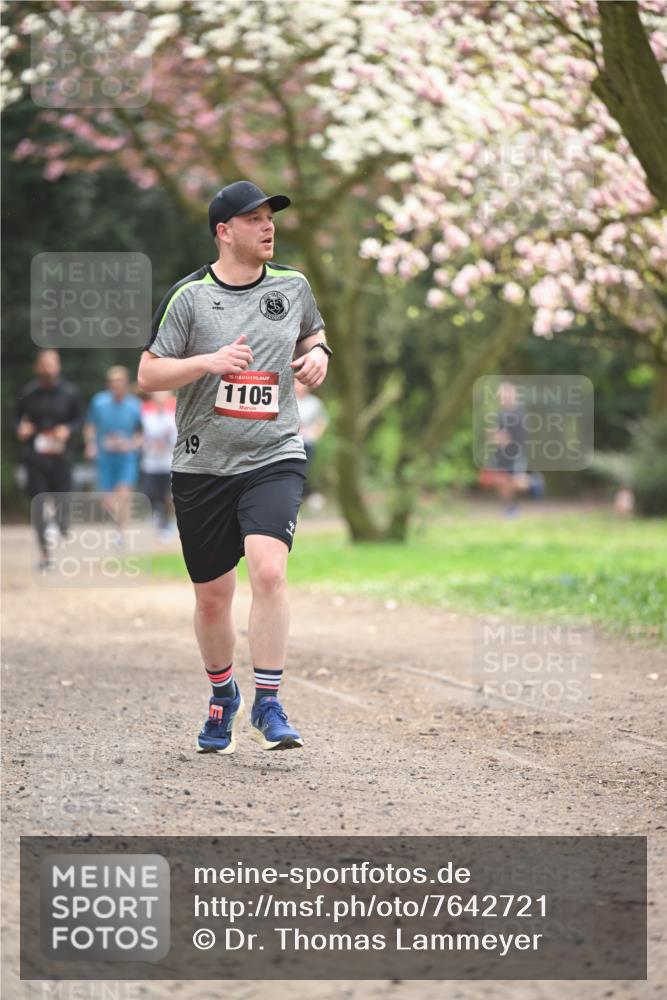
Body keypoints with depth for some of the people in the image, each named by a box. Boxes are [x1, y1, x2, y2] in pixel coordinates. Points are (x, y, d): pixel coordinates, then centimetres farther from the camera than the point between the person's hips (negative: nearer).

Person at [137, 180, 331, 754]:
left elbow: (312, 332, 26)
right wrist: (209, 361, -19)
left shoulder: (292, 286, 5)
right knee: (212, 595, 8)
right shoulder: (188, 296, -4)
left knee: (269, 571, -22)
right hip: (203, 465, 0)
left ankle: (268, 705, -14)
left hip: (275, 457, 0)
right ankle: (223, 697, 34)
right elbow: (148, 375, -4)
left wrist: (317, 353, 3)